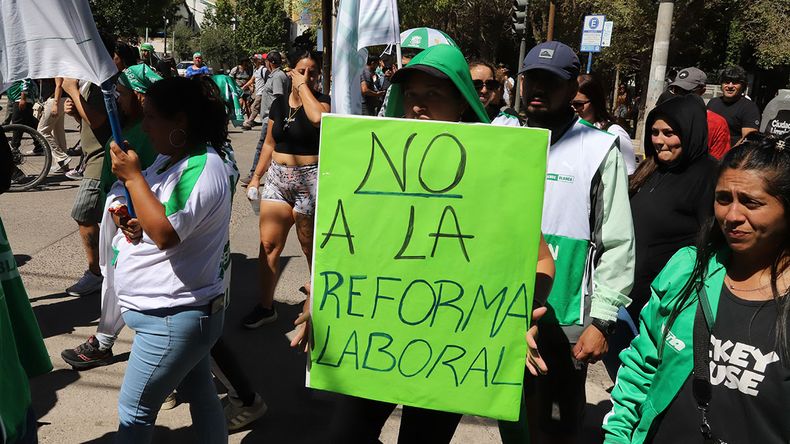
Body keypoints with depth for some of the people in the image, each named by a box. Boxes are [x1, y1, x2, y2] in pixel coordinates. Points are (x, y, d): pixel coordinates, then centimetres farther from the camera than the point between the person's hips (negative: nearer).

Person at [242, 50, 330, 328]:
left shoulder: (321, 101, -4)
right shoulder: (279, 103, 11)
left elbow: (318, 117, -31)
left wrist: (303, 86, -17)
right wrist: (257, 175, 14)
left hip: (309, 180, -5)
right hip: (277, 177, 5)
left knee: (311, 248, 7)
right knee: (269, 244, 2)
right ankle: (266, 307, 13)